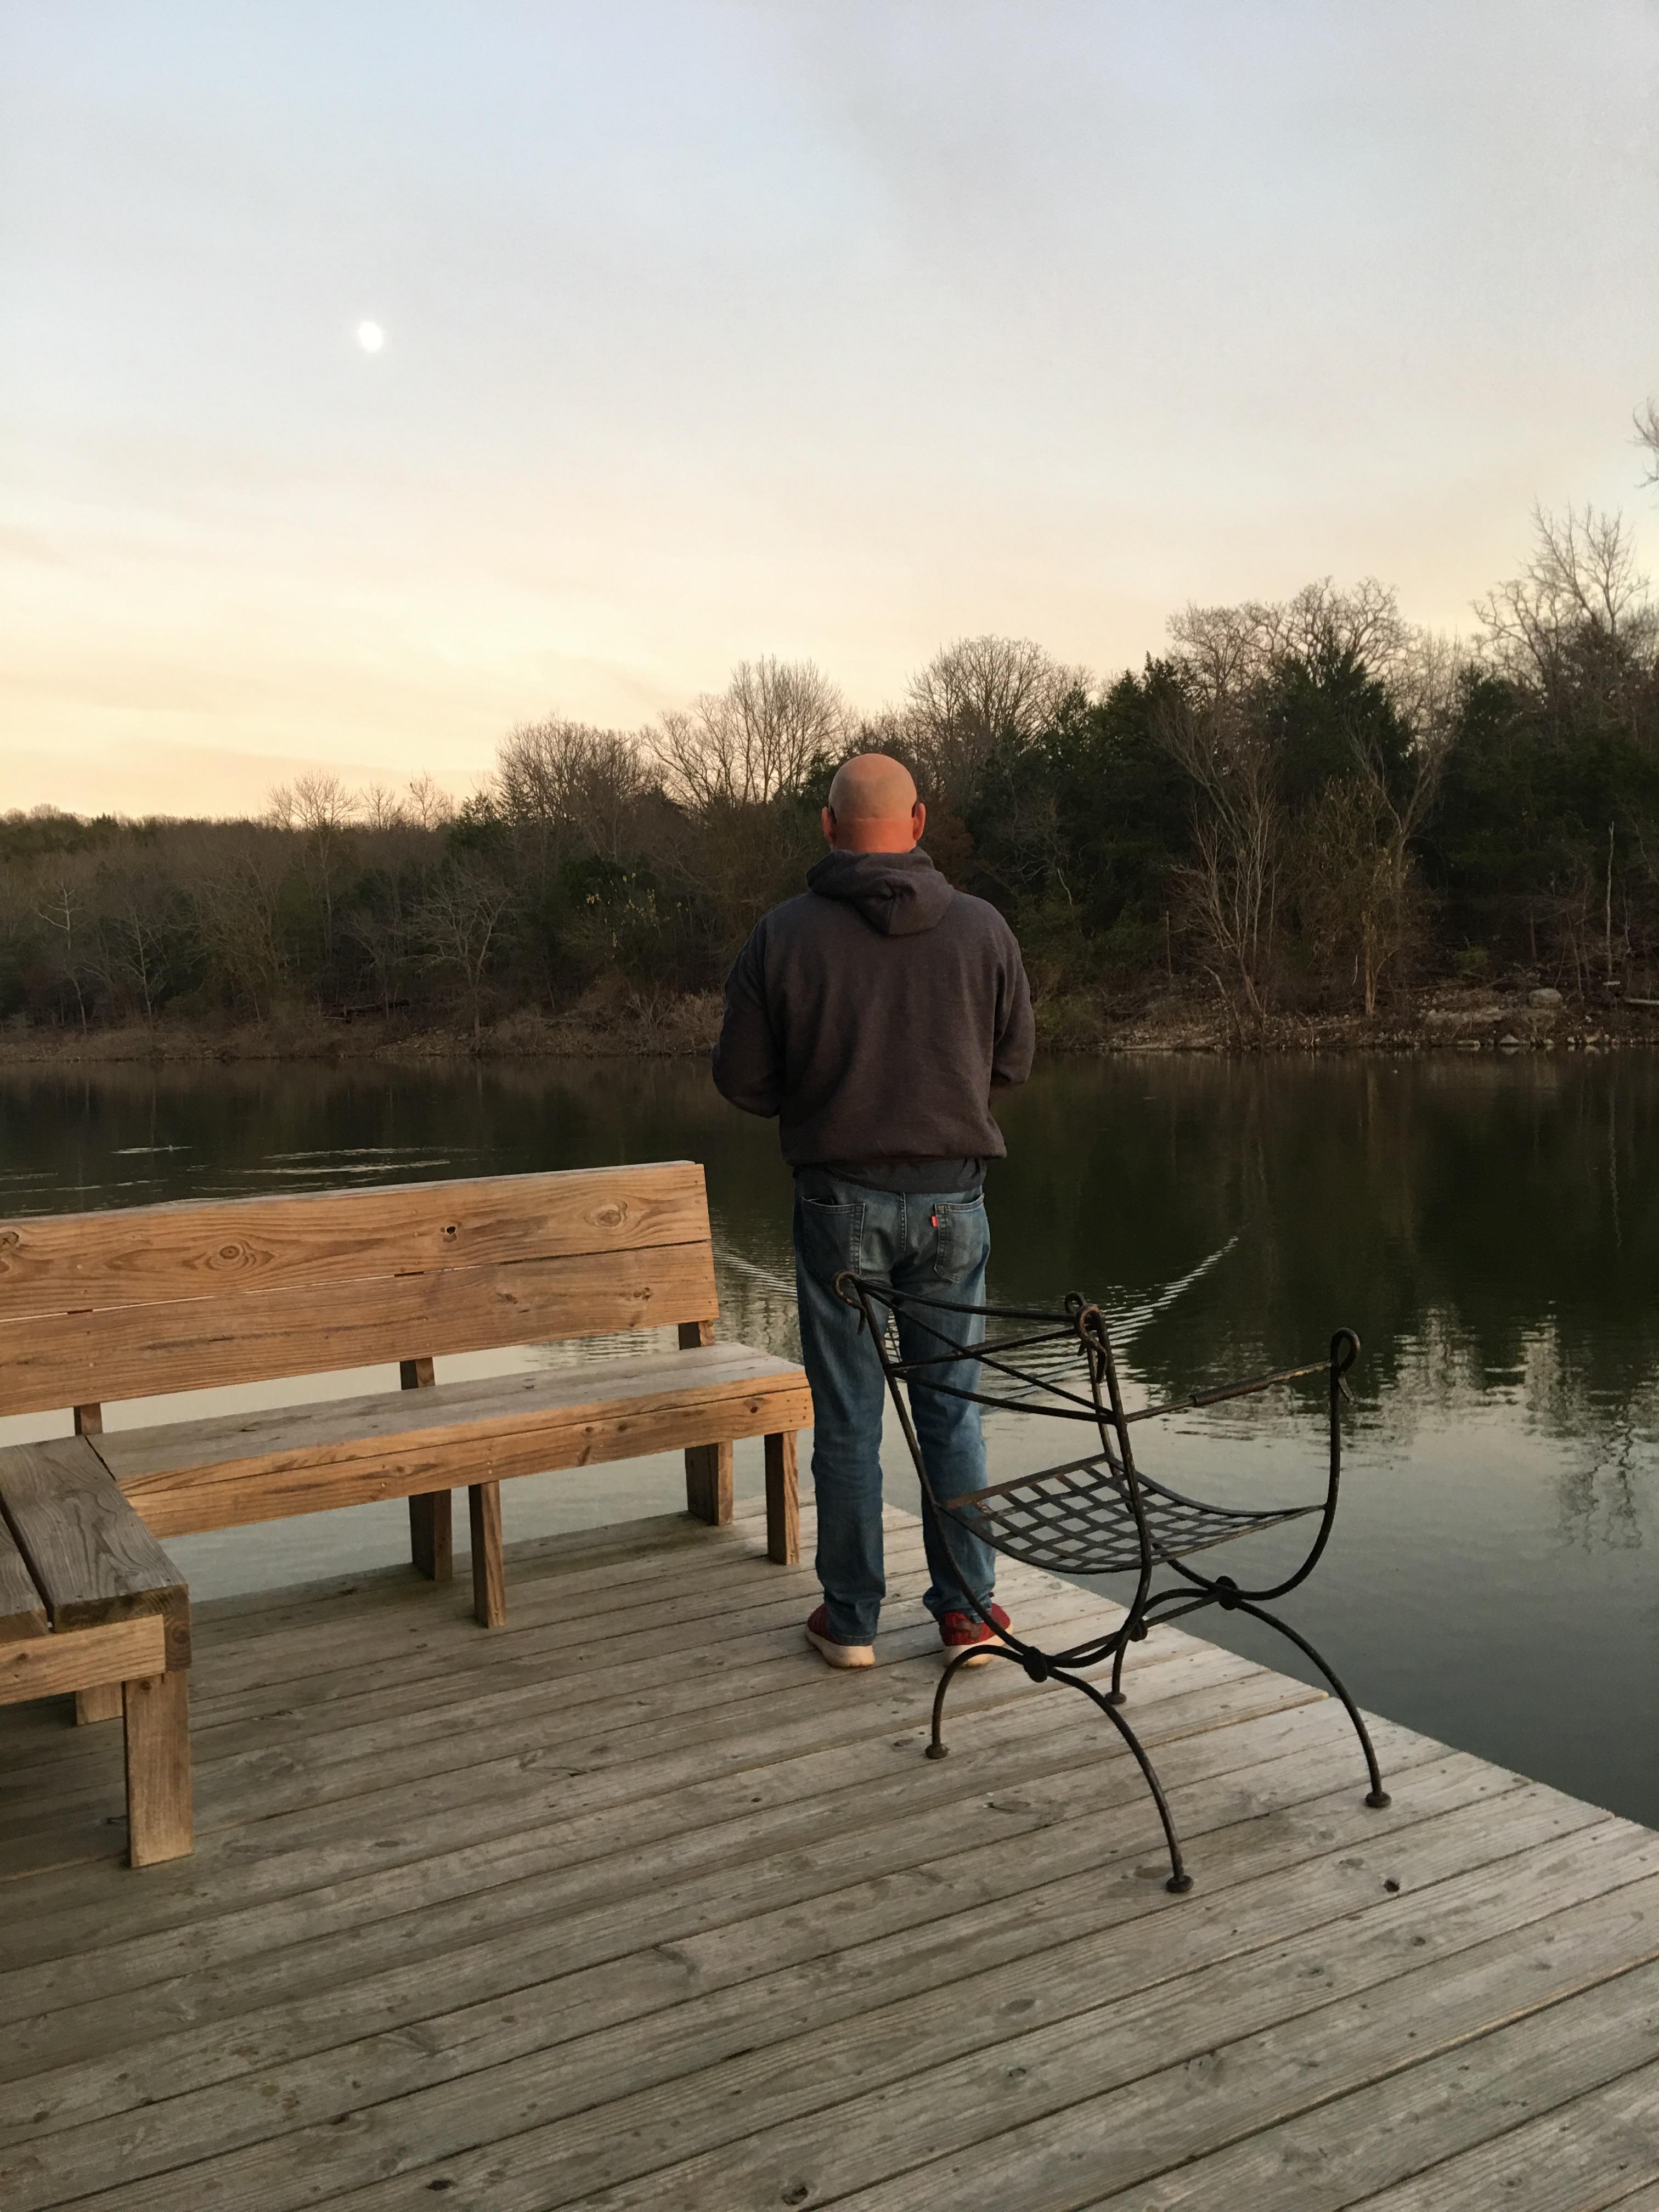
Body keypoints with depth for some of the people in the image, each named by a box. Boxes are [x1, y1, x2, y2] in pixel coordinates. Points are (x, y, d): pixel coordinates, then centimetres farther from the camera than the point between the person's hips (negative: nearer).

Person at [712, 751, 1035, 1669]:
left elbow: (740, 1075, -3)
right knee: (951, 1409, 13)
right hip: (951, 1195, 2)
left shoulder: (783, 933, -7)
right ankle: (968, 1608, 19)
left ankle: (851, 1618, 18)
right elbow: (1014, 1060, 6)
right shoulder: (982, 926, -2)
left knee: (848, 1415, 9)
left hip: (839, 1197, -1)